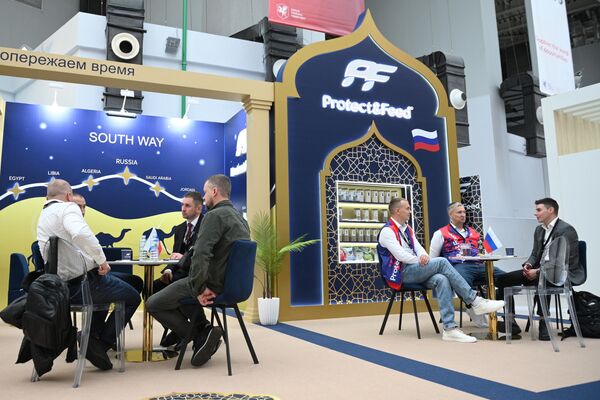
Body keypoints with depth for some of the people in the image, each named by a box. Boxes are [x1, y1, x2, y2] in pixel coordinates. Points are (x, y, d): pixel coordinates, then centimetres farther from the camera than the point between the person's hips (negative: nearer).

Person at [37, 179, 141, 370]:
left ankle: (93, 337, 29)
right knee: (133, 298, 7)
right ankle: (101, 344, 5)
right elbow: (81, 234, -33)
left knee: (104, 285, 36)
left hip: (64, 286, 9)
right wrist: (102, 260, -22)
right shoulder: (68, 207, -11)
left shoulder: (42, 218, 16)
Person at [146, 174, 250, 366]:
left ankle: (201, 335, -3)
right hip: (233, 285, 9)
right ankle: (204, 328, 15)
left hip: (214, 284, -9)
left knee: (153, 304, 2)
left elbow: (201, 254, -27)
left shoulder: (215, 215, -16)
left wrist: (199, 289, -18)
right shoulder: (240, 218, 13)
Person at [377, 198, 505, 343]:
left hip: (415, 271, 7)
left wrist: (424, 256, -12)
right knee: (441, 262, -24)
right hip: (402, 273, -7)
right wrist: (422, 262, -11)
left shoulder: (407, 229, 20)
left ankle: (449, 328, -30)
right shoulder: (387, 231, -7)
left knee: (442, 280, -24)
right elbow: (400, 255, -17)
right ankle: (475, 301, -20)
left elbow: (418, 248, 12)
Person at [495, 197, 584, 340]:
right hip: (540, 270, 8)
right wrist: (528, 265, -6)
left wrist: (538, 271, -24)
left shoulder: (566, 230, -11)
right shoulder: (539, 230, 15)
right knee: (503, 279, -5)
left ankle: (543, 321, -23)